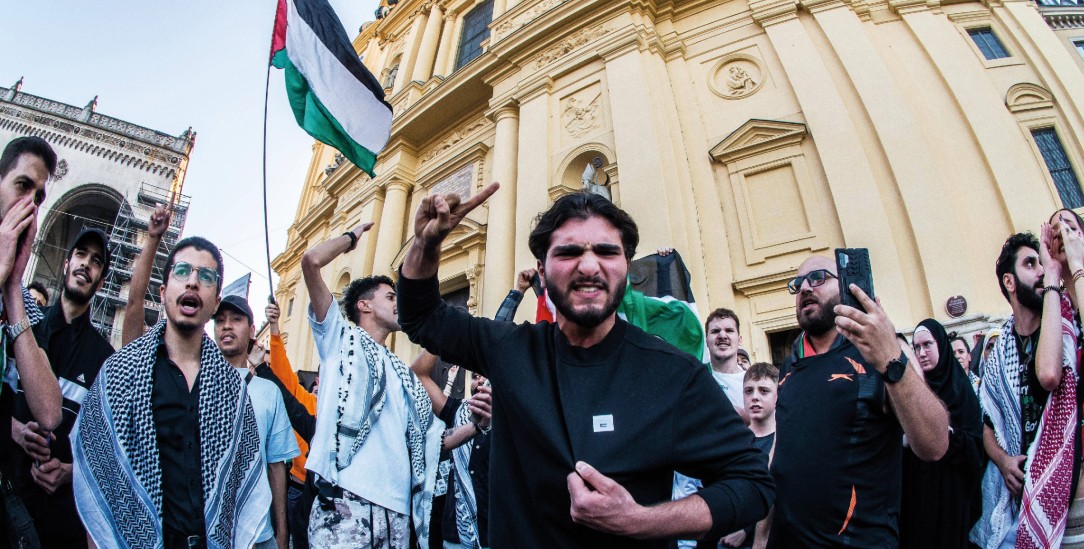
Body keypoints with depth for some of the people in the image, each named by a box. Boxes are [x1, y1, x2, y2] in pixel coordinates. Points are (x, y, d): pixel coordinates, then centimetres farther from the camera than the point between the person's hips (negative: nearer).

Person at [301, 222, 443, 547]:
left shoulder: (403, 375, 23)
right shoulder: (341, 340, 9)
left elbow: (428, 441, 22)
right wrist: (352, 236, 14)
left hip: (397, 512, 6)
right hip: (345, 506, -5)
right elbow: (311, 261, -3)